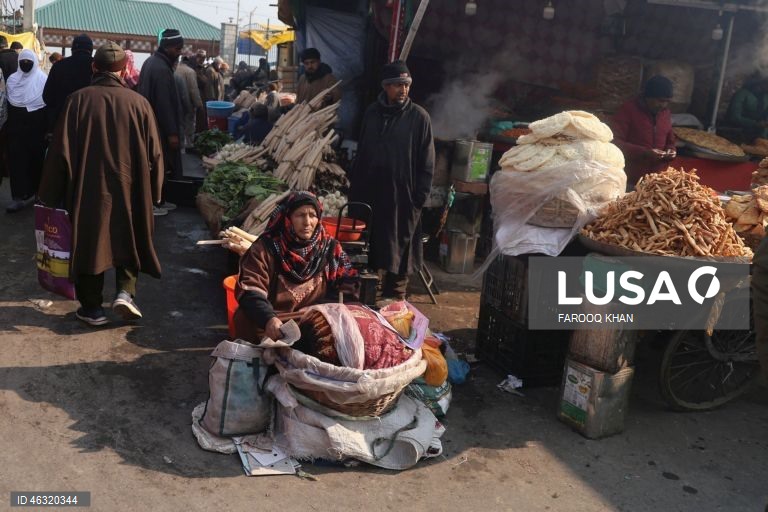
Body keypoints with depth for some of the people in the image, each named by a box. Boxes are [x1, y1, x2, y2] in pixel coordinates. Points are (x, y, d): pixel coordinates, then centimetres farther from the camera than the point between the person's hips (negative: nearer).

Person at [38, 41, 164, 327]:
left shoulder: (78, 100, -9)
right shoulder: (138, 103, -8)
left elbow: (61, 151, -6)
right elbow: (154, 153, -4)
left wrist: (52, 194, 4)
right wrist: (153, 191, 9)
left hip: (87, 189, 0)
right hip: (129, 189, 0)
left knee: (89, 244, 13)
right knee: (128, 241, 20)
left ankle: (92, 307, 19)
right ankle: (125, 292, 3)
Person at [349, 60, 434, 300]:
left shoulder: (419, 117, -4)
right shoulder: (372, 113, 8)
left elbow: (427, 163, -4)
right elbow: (361, 154, 14)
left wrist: (419, 197, -9)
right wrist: (355, 189, 11)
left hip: (402, 198, -4)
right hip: (369, 195, 4)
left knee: (397, 261, 4)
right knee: (365, 254, 13)